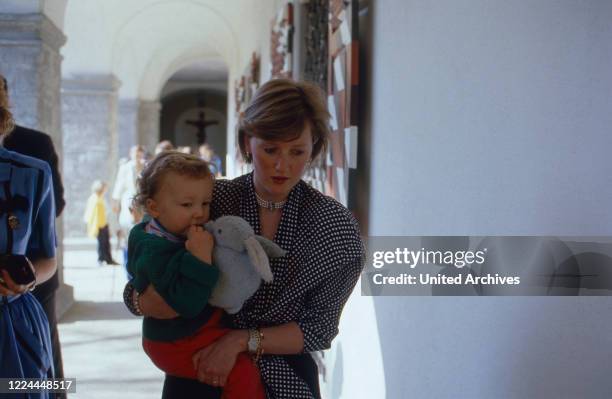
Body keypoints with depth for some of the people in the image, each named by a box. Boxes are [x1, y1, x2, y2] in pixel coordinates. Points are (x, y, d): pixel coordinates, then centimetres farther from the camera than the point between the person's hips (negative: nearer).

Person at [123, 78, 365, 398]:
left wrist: (242, 341, -23)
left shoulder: (337, 225, -11)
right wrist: (149, 303, -27)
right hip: (197, 373, 1)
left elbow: (319, 329, -10)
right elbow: (134, 293, -5)